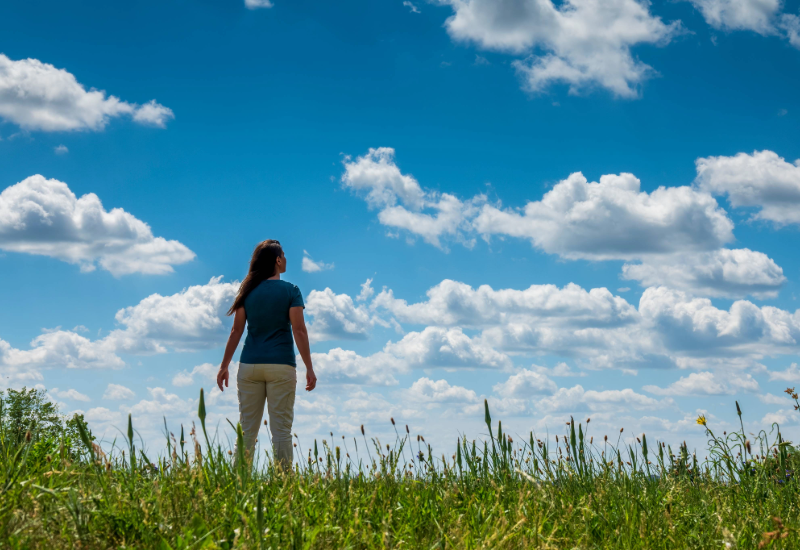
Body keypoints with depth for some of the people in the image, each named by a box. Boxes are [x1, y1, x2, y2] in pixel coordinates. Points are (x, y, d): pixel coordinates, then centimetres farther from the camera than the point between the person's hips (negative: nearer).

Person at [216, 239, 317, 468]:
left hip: (250, 364, 3)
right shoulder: (291, 291, -2)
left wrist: (224, 366, 10)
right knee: (281, 429, -1)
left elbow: (236, 331, 5)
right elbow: (299, 331, -8)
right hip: (280, 365, -3)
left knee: (247, 430, 7)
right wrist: (309, 368, -7)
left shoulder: (248, 291, 7)